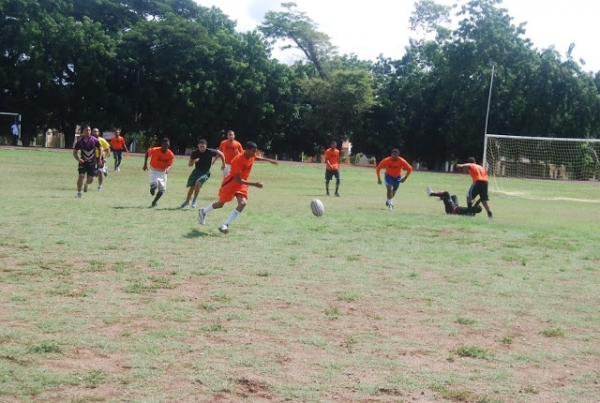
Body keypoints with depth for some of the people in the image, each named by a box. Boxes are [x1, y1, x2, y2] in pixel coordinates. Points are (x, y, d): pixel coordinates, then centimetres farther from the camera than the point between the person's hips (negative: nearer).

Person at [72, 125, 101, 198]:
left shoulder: (94, 140, -10)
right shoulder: (80, 141, -10)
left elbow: (99, 149, 7)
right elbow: (75, 152, -1)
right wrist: (78, 159, -19)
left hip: (92, 162, 1)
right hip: (83, 161, -1)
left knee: (90, 179, 1)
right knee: (81, 176, -15)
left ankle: (86, 184, 39)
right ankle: (79, 192, 2)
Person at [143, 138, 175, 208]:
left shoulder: (171, 155, -14)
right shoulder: (155, 150, -19)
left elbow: (170, 164, -9)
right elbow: (147, 153, -2)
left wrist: (167, 169, -32)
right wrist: (145, 164, -3)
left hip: (163, 172, 3)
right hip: (154, 170, -3)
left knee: (162, 189, 3)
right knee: (154, 185, -24)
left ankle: (154, 202, 25)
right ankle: (152, 188, 14)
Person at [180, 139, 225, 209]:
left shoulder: (210, 152, -19)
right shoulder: (194, 152, -12)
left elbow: (221, 154, -7)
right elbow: (189, 164, -5)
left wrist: (223, 165, -1)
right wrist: (194, 161, -27)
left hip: (205, 172, -3)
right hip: (197, 171, 3)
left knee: (198, 183, -28)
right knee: (192, 187, 10)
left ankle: (194, 200, -8)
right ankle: (187, 201, 37)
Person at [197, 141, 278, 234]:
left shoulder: (251, 156, -9)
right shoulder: (238, 160, -32)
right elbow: (238, 180, -33)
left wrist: (268, 160, 17)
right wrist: (254, 184, -37)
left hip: (242, 183, 6)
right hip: (231, 182, -6)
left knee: (243, 203, -18)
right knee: (221, 203, 10)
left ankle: (225, 225, -16)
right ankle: (203, 211, 41)